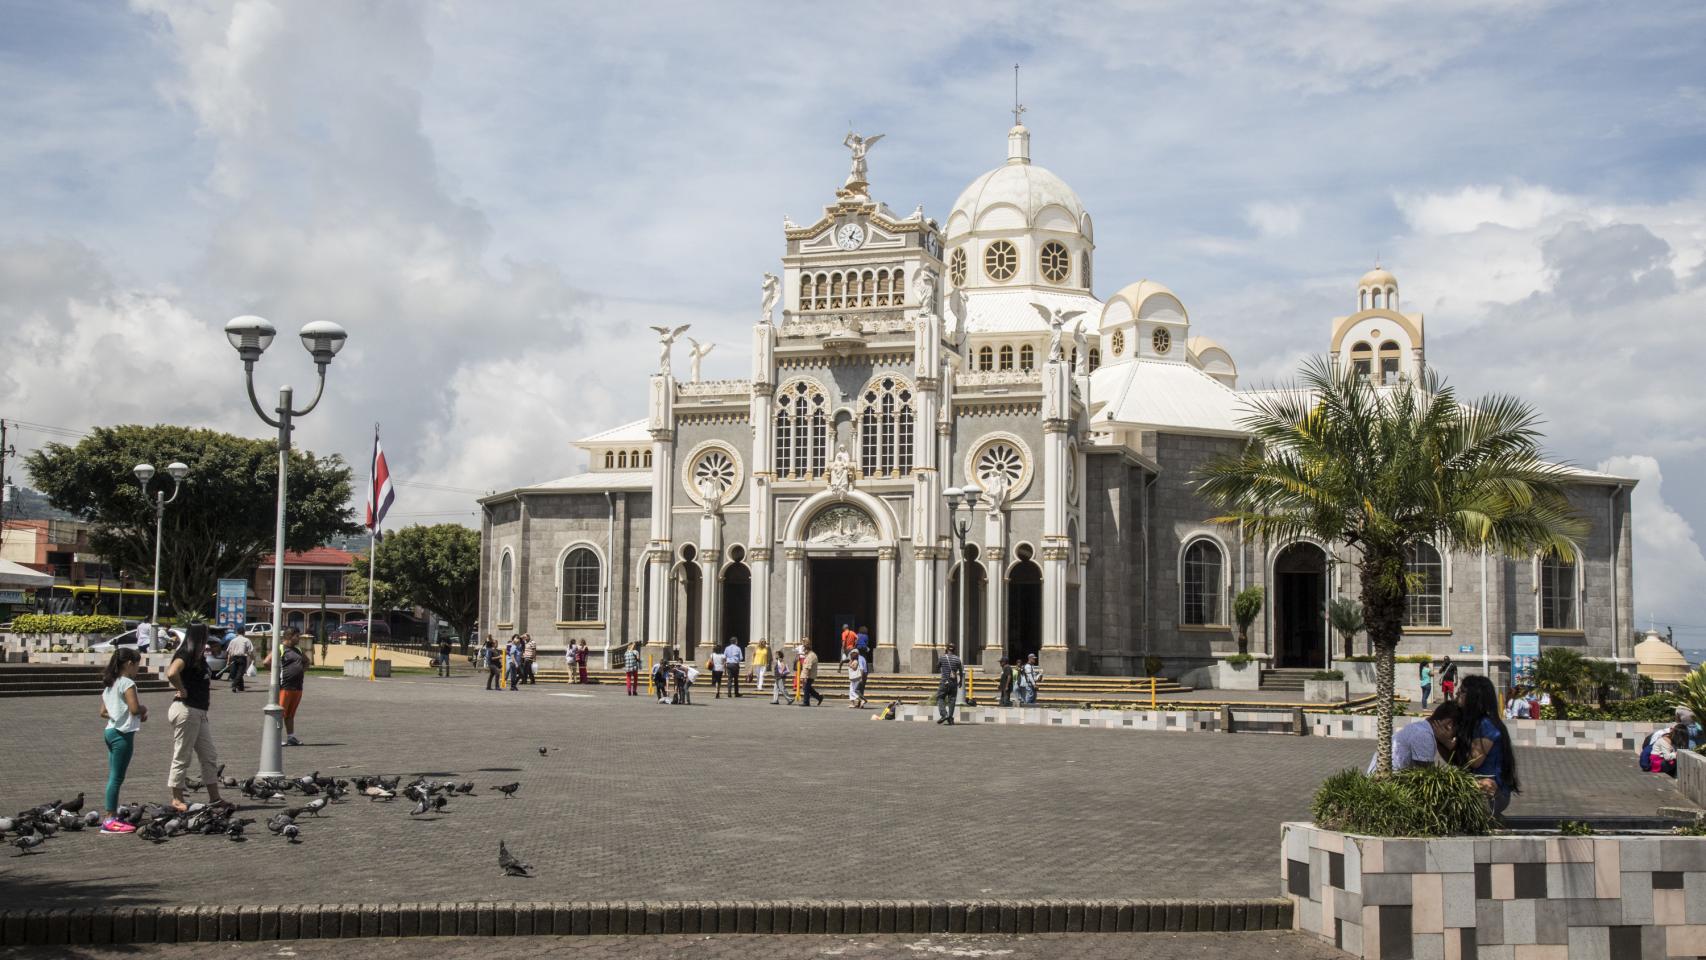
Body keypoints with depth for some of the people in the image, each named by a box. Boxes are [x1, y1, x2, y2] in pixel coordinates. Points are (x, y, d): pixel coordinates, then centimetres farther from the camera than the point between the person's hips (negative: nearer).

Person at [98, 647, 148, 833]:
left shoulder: (108, 685, 15)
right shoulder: (127, 683, -13)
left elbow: (103, 712, 17)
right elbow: (134, 708, -23)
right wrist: (143, 709, -1)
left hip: (111, 731, 9)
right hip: (123, 734, -9)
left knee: (113, 777, 12)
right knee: (117, 777, -7)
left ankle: (111, 817, 15)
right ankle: (110, 820, -7)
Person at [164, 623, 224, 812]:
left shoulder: (198, 657, 15)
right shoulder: (186, 654, -13)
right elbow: (172, 673, -32)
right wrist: (182, 690, -19)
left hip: (199, 712, 10)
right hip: (186, 710, -10)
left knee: (209, 757, 11)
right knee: (182, 757, -1)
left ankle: (214, 797, 15)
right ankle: (177, 800, 7)